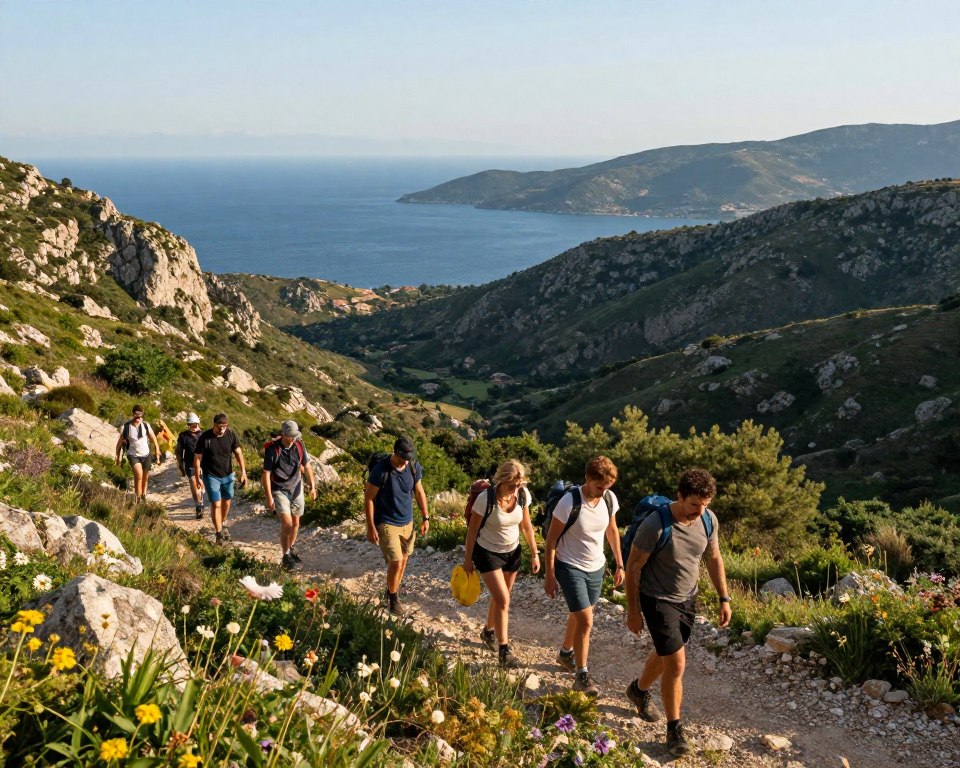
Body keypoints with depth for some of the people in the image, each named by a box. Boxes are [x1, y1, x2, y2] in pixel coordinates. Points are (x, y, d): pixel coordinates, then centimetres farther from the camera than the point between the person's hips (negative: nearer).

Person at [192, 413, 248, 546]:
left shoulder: (230, 435, -10)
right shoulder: (204, 438, -18)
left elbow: (238, 453, -2)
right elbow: (197, 458, -10)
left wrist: (243, 471, -7)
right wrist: (197, 478, -8)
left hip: (228, 475, 4)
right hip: (211, 476, -3)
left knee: (226, 502, 17)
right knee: (216, 504, -7)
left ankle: (223, 525, 40)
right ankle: (218, 532, 3)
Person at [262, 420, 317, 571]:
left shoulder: (299, 445, -8)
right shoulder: (272, 449, -20)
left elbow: (307, 466, 6)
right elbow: (266, 474, -17)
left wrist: (312, 487, 9)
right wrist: (269, 498, -18)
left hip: (296, 488, 5)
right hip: (279, 490, -5)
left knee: (296, 522, 14)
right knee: (287, 522, -14)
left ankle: (291, 548, 36)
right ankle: (285, 556, 1)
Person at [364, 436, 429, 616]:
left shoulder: (414, 466, -8)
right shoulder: (381, 470, -22)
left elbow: (419, 492, 8)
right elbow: (369, 498, -14)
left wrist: (425, 517, 8)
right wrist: (371, 528, -14)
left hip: (407, 522, 5)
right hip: (386, 523, -5)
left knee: (403, 560, 13)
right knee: (396, 562, -8)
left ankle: (393, 591, 35)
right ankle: (393, 598, 15)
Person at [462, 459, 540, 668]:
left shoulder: (523, 494, -15)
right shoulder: (485, 499, -27)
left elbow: (526, 525, 0)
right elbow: (472, 530, -14)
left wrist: (534, 553, 2)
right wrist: (468, 559, -6)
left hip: (512, 552, 5)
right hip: (488, 553, -5)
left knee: (500, 597, 18)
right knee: (503, 600, -11)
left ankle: (488, 632, 43)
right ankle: (504, 650, -1)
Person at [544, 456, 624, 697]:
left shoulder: (610, 499, -9)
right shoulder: (569, 502, -25)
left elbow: (612, 531, 9)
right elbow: (551, 540, -16)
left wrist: (619, 565, 10)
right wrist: (550, 576, -13)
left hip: (596, 567, 6)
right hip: (570, 567, -6)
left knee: (579, 615, 21)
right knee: (585, 620, -11)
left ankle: (566, 653, 46)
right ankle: (581, 676, 1)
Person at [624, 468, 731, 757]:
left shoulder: (709, 520, -11)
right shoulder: (655, 525, -28)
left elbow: (714, 558, 6)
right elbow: (633, 567, -17)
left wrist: (724, 598, 5)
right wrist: (633, 611, -12)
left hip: (688, 598, 6)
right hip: (658, 600, -6)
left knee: (666, 654, 22)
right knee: (676, 663, -8)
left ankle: (639, 690, 50)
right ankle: (674, 728, 9)